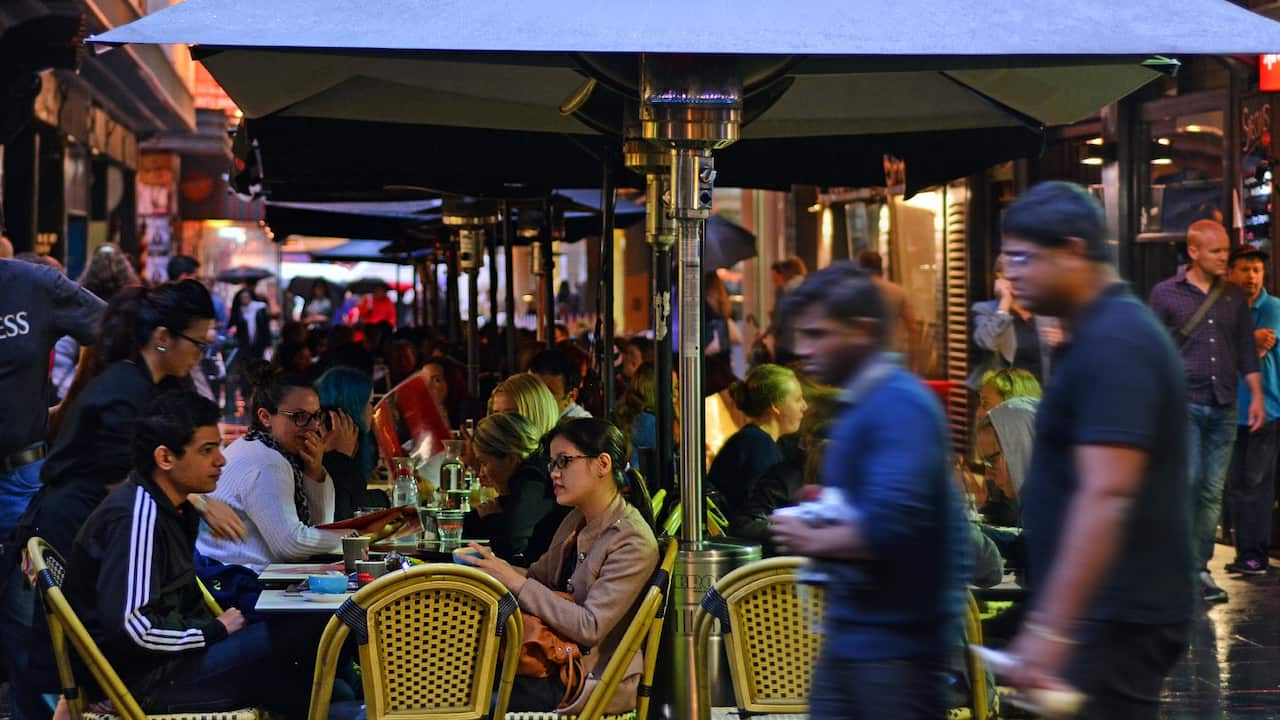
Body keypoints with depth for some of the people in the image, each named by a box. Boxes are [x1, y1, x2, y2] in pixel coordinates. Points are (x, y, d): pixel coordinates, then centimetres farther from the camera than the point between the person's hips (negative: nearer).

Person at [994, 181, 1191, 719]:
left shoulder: (1112, 343, -18)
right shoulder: (1105, 331, 15)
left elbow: (1106, 497, -27)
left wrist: (1050, 629, -30)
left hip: (1116, 618, -10)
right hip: (1109, 612, 10)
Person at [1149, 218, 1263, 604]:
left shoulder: (1234, 296, 11)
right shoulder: (1165, 293, 1)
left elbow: (1246, 348, 15)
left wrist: (1256, 394, 7)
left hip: (1223, 406, 4)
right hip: (1184, 402, -4)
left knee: (1213, 491, 3)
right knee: (1189, 481, -14)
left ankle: (1199, 569, 9)